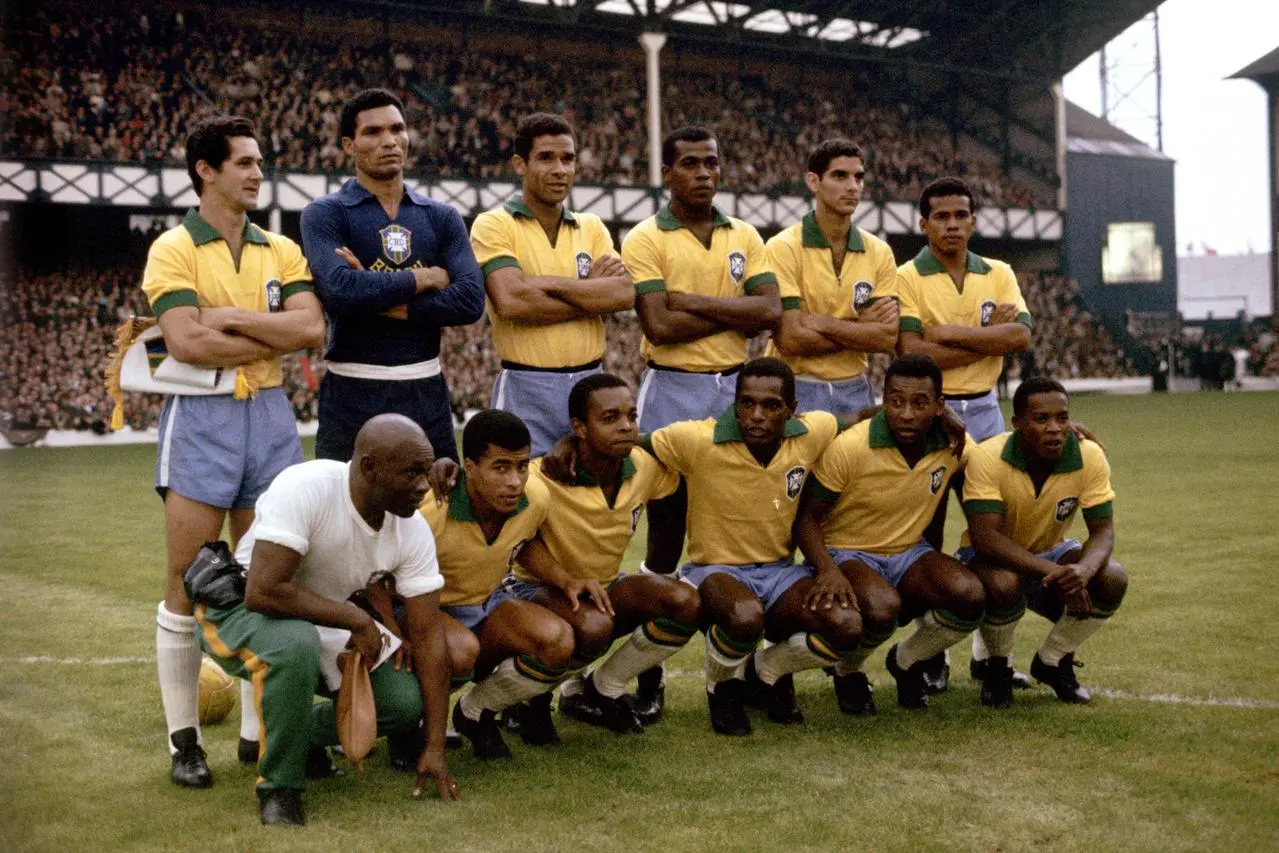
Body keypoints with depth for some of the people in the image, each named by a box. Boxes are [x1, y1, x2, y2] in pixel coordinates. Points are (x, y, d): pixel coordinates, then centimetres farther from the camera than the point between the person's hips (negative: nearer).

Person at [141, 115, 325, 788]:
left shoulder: (281, 251, 11)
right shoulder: (174, 249, -3)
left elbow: (310, 329, -5)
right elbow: (187, 342, -17)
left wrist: (234, 316, -13)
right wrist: (274, 338, -7)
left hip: (270, 415, 4)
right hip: (200, 419, -4)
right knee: (188, 587, 0)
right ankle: (184, 739, 10)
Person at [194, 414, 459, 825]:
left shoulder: (413, 531, -14)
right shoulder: (304, 489, -32)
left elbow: (427, 634, -11)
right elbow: (262, 592, -38)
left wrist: (435, 749, -13)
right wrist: (358, 620, -28)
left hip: (322, 624, 6)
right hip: (237, 609, -6)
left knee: (405, 703, -11)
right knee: (297, 644, -39)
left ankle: (305, 733, 18)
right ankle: (279, 787, -17)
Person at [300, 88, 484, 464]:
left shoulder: (442, 217, 10)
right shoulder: (325, 214, -1)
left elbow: (471, 299, -4)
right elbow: (338, 290, -19)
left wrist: (383, 302, -11)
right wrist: (424, 280, -7)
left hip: (426, 390, 4)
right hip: (354, 393, -3)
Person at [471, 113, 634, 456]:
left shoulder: (592, 227, 11)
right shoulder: (493, 225, -3)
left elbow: (625, 294, -4)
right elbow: (511, 302, -18)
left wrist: (548, 283, -13)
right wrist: (592, 292, -8)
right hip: (527, 389, -4)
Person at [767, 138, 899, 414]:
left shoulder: (879, 252, 5)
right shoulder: (783, 248, -9)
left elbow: (888, 337, -5)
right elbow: (789, 339, -16)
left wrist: (820, 322, -13)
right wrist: (860, 327, -8)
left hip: (855, 391, 4)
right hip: (797, 391, -4)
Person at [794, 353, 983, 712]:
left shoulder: (954, 444, -8)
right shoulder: (849, 448, -20)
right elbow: (808, 517, -14)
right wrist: (827, 570, -31)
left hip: (909, 552, 4)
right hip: (847, 553, -4)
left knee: (970, 596, -26)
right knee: (882, 608, -38)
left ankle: (906, 661, 6)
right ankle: (847, 671, 0)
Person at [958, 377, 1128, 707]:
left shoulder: (1090, 457, -19)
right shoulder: (987, 458, -28)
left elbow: (1103, 531, -16)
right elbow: (985, 538, -33)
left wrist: (1084, 569, -41)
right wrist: (1052, 571, -44)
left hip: (1050, 553, 4)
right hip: (992, 558, -4)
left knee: (1113, 580, -23)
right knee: (1005, 584, -38)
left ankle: (1052, 662, 5)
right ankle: (998, 668, -3)